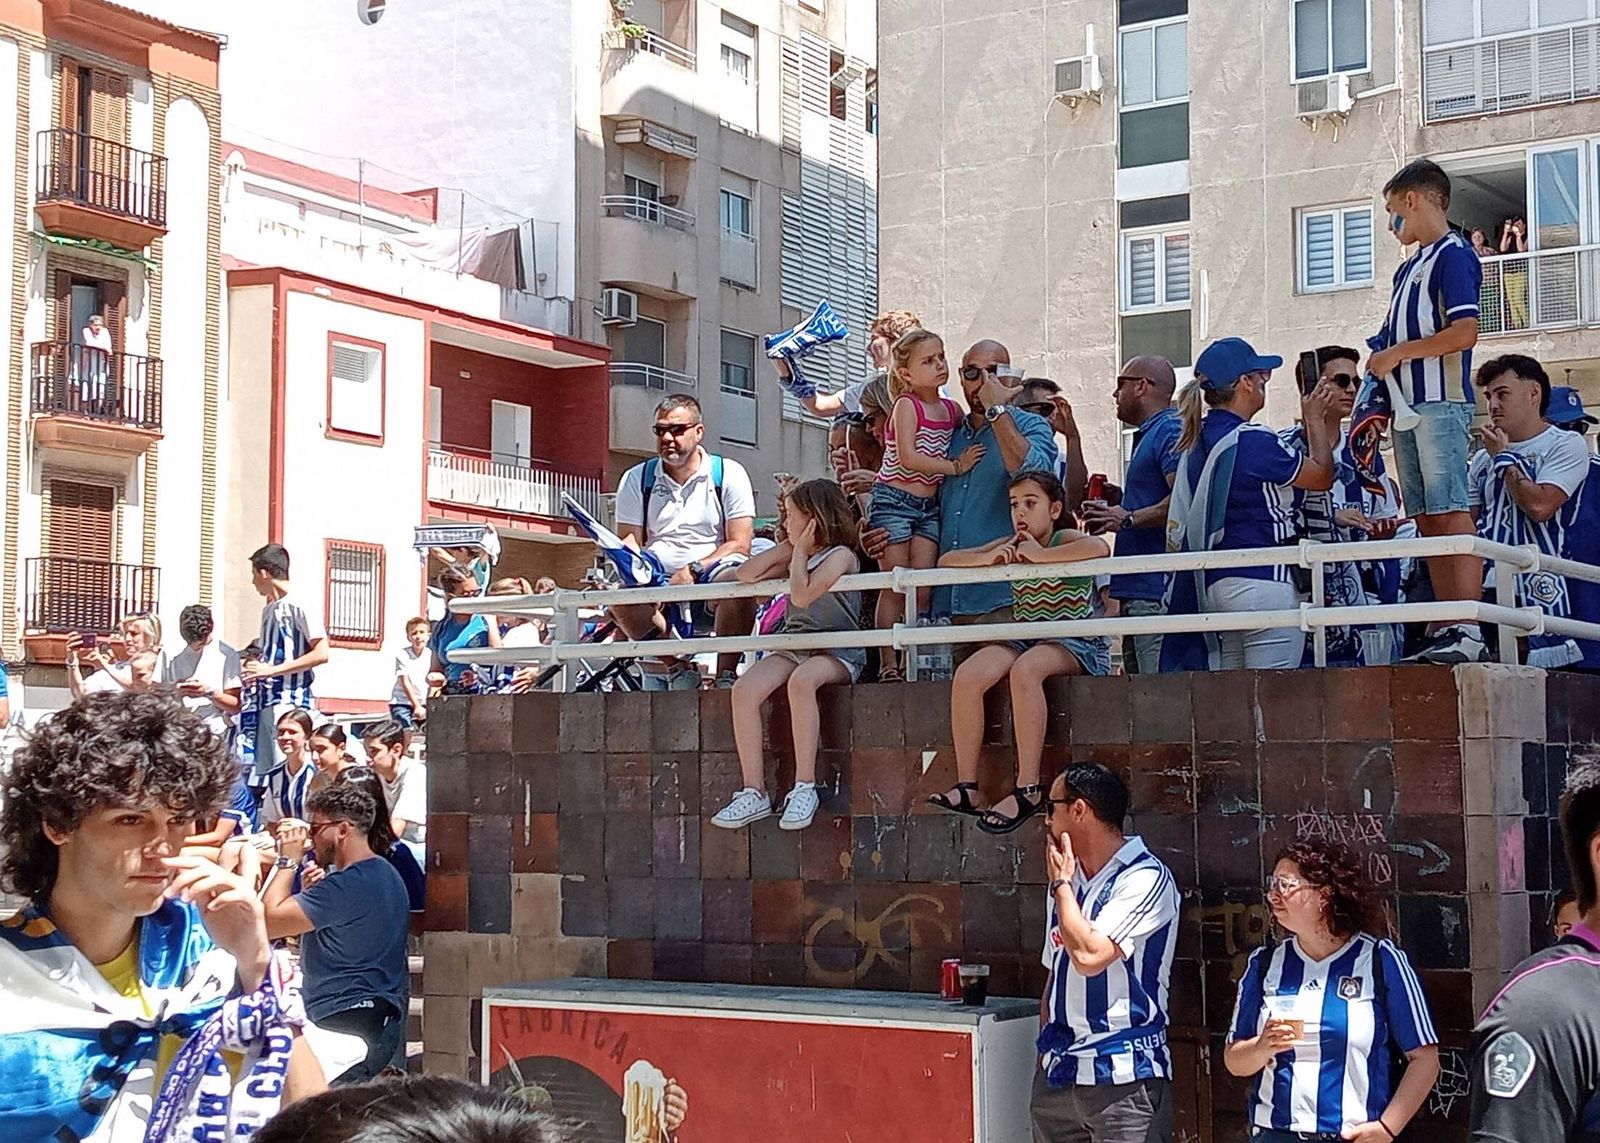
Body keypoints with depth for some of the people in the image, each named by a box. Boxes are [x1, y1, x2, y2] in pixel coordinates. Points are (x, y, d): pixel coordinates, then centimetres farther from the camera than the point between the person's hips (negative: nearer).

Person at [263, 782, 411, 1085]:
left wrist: (287, 862, -5)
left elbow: (268, 921, -17)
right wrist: (313, 892, 7)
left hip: (349, 1026, -11)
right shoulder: (382, 873, 19)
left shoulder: (348, 885, -17)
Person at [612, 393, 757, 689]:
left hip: (712, 578, -2)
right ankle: (677, 668, -20)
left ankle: (726, 673, -27)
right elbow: (629, 542, 9)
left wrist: (694, 570, -17)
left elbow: (740, 544, -1)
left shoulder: (728, 474, 6)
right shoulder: (636, 480, 14)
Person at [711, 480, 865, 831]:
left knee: (801, 680, -40)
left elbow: (802, 595, -18)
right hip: (793, 646, 7)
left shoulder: (841, 555, -4)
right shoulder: (796, 556, 20)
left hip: (837, 653, -7)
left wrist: (801, 550, -4)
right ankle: (754, 793, -24)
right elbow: (746, 575, 14)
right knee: (744, 689, -22)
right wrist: (788, 548, 12)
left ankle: (804, 788, -35)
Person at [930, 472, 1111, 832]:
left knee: (1025, 669, -38)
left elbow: (1100, 548, -30)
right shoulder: (1012, 546, 12)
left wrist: (1040, 555, -21)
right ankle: (966, 787, -22)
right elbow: (946, 561, 12)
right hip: (1024, 640, 6)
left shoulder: (1064, 539, -5)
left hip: (1076, 644, -6)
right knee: (968, 674, -23)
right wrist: (988, 558, -8)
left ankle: (1029, 789, -35)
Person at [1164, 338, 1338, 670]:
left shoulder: (1197, 441, 12)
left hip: (1216, 582, 9)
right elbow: (1322, 477, -4)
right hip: (1262, 580, -9)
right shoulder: (1252, 440, -14)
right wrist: (1315, 420, 13)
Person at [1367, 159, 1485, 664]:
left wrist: (1398, 353, -10)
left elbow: (1464, 333, -16)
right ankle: (1444, 626, 8)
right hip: (1407, 405, 9)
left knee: (1450, 512, -14)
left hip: (1441, 402, -9)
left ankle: (1468, 631, -17)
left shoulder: (1453, 255, -6)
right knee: (1426, 518, 7)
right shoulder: (1410, 267, 22)